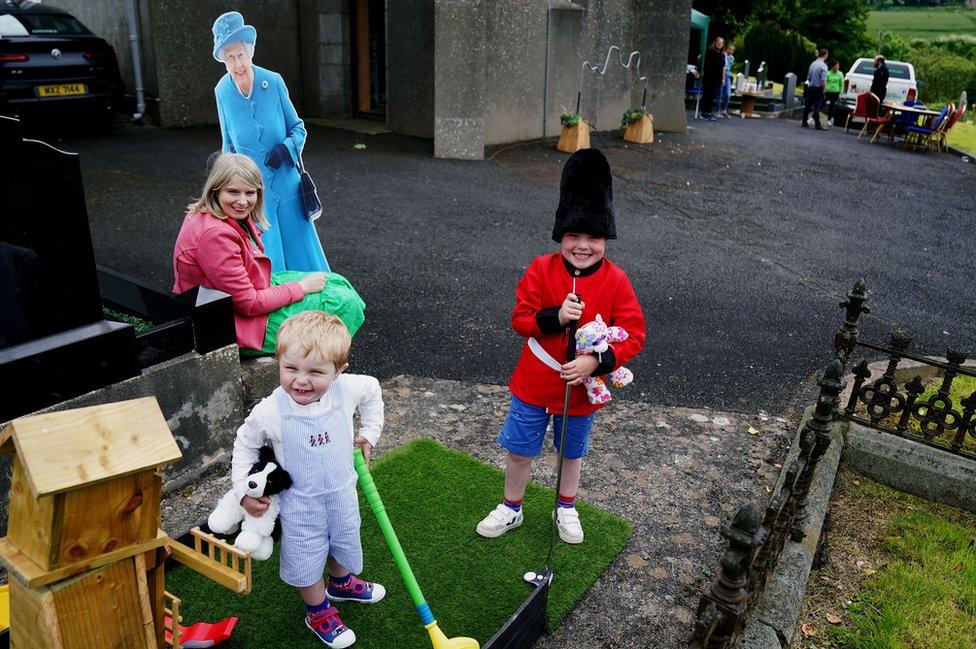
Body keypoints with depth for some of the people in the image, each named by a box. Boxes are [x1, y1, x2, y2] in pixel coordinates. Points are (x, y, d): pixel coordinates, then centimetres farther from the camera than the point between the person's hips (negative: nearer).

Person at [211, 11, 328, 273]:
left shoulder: (274, 82, -10)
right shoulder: (222, 92, -4)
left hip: (285, 181, -1)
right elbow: (228, 143, 10)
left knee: (300, 251, 7)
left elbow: (298, 128, 0)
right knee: (267, 263, 4)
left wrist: (286, 147, -19)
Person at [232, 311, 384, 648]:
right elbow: (245, 444, -8)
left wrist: (369, 432, 2)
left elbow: (373, 390, 1)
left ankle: (341, 583, 60)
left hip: (342, 493, 3)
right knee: (307, 557, 14)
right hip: (301, 502, -3)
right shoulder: (269, 412, -27)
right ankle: (318, 611, 44)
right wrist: (244, 491, -8)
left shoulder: (347, 390, -23)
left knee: (344, 543, 27)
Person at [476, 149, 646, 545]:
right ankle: (511, 509, 40)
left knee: (572, 453, 23)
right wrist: (556, 317, -30)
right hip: (533, 384, 0)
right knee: (520, 451, 15)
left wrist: (596, 362, -27)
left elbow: (634, 334, -14)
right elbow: (520, 319, -12)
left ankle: (566, 509, 49)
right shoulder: (541, 270, -13)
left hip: (582, 388, 0)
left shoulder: (615, 281, -14)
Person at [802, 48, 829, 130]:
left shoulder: (813, 63, 8)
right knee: (817, 107, -7)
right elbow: (823, 80, -18)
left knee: (807, 105, 12)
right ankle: (817, 125, -7)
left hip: (810, 87, 6)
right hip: (818, 88, -6)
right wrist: (823, 90, -8)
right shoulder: (823, 65, -13)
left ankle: (804, 122, 18)